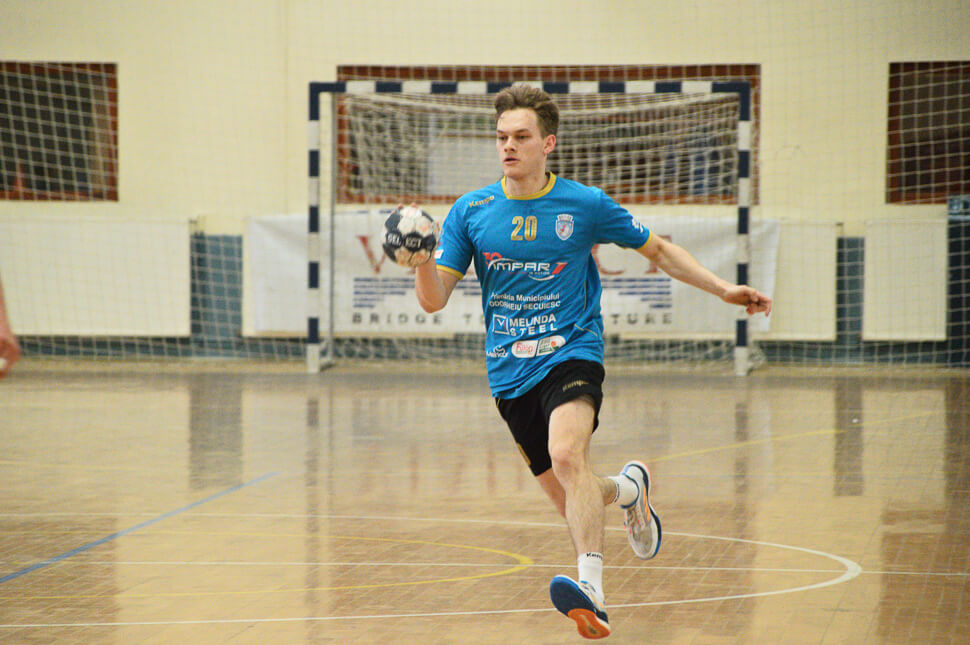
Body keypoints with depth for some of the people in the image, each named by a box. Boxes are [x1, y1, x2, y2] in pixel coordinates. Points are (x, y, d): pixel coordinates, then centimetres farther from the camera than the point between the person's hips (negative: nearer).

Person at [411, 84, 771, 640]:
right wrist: (422, 259, -20)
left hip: (570, 352, -4)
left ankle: (592, 588, -41)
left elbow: (658, 250, 13)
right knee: (568, 499, 8)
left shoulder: (585, 205, 0)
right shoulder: (470, 212, 4)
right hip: (510, 371, 4)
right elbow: (434, 300, 1)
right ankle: (629, 487, 42)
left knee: (566, 456, -32)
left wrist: (724, 289, 4)